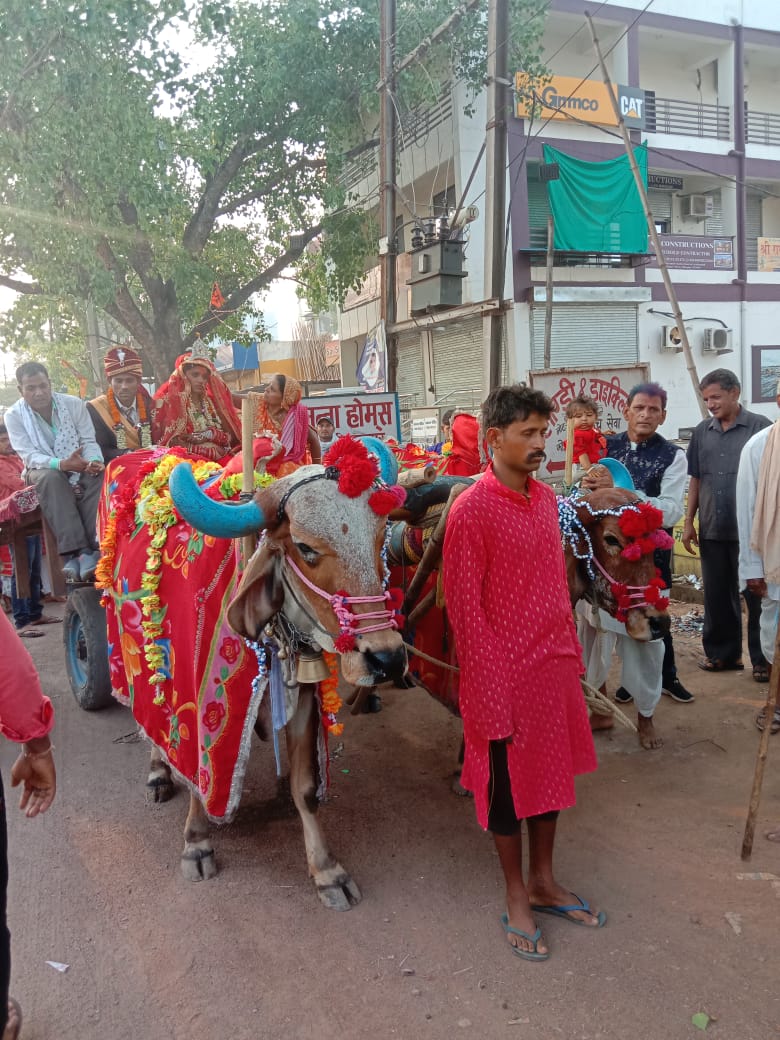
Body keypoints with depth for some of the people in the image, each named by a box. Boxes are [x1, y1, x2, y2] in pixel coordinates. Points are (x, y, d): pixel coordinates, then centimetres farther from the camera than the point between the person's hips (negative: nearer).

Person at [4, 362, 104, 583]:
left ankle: (94, 548, -40)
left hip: (79, 469, 1)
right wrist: (61, 464, -35)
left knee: (97, 475, -33)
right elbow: (29, 455, -16)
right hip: (44, 471, -1)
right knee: (51, 478, -37)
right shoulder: (14, 415, -8)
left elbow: (90, 441, -5)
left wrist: (94, 461, -30)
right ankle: (77, 551, -46)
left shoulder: (74, 404, -5)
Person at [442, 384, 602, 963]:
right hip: (505, 672, -7)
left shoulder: (546, 499, 6)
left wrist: (572, 655, 13)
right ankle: (517, 898, 29)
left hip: (556, 664, 7)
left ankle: (544, 881, 38)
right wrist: (490, 687, -15)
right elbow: (465, 607, -15)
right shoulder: (471, 509, -15)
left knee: (552, 773, 18)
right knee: (509, 783, 9)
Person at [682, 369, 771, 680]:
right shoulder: (702, 431, 7)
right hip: (712, 529, 4)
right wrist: (689, 521, 9)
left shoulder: (760, 427, -5)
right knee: (717, 595, 12)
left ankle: (763, 659, 15)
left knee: (757, 596, 4)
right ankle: (722, 653, 25)